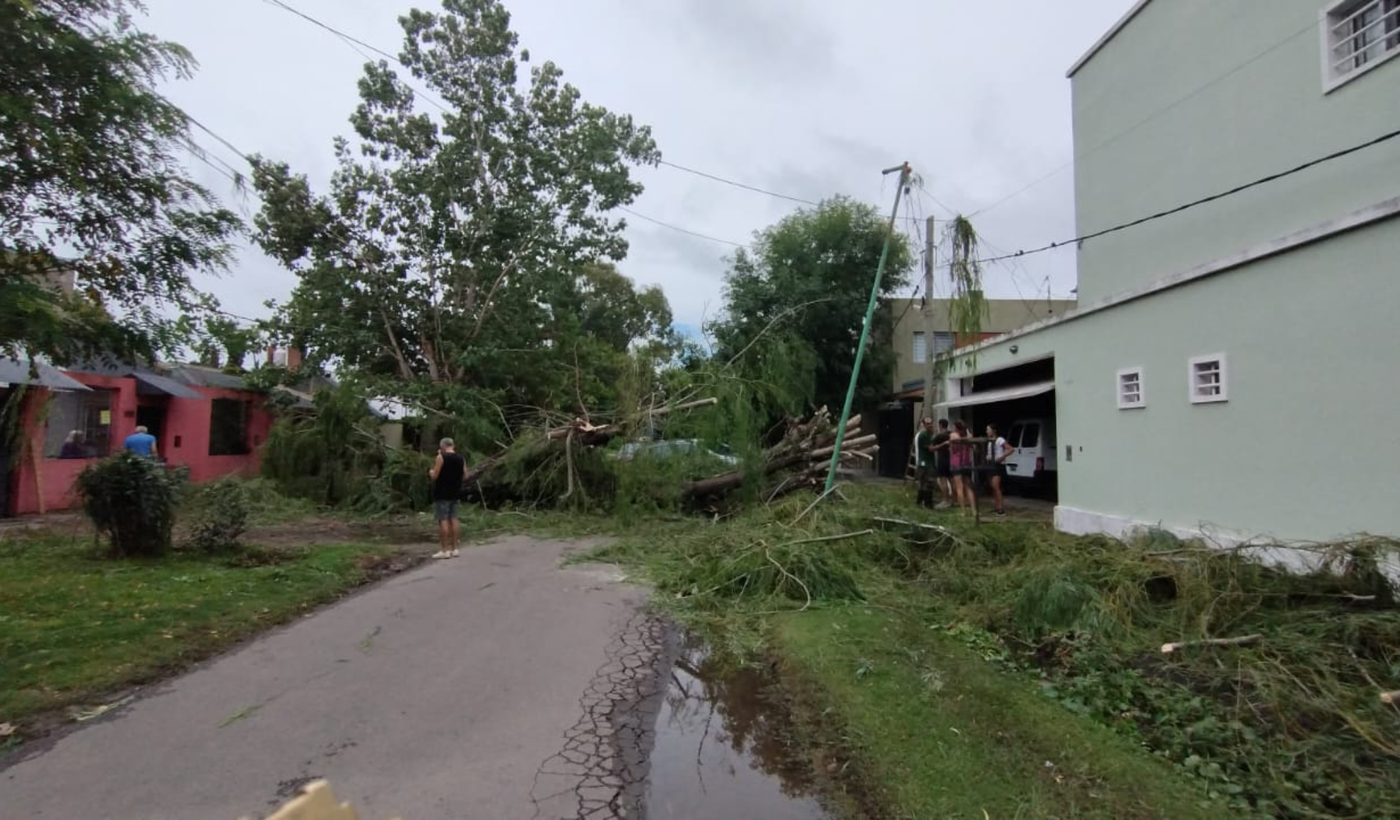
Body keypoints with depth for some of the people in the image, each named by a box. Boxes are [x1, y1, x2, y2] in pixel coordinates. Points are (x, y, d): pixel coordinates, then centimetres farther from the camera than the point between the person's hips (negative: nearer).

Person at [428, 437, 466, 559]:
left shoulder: (441, 457, -11)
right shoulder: (461, 458, 7)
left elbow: (434, 476, -11)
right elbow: (465, 475, 12)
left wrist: (430, 472, 9)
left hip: (442, 494, -6)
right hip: (455, 493, 6)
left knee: (443, 520, -4)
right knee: (453, 519, 11)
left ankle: (444, 550, -4)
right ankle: (454, 548, 13)